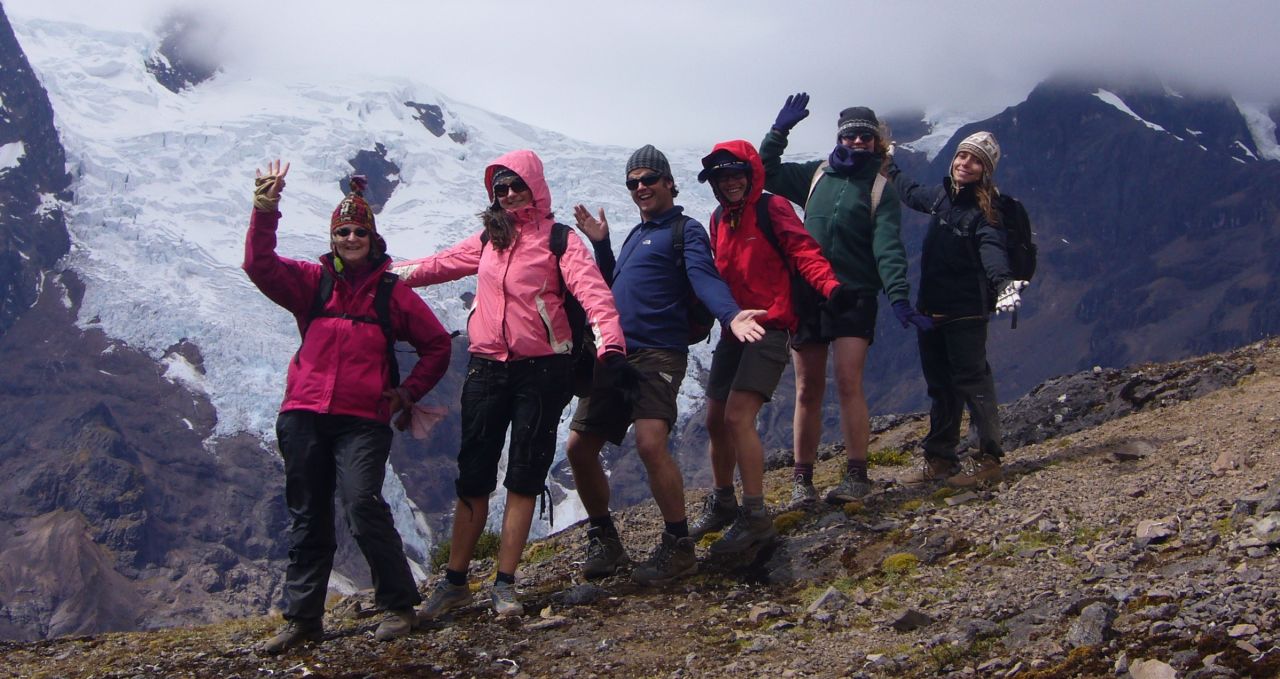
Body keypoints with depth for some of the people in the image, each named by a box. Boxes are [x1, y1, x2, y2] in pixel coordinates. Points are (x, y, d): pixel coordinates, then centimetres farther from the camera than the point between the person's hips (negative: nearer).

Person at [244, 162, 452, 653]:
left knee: (363, 505, -20)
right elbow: (260, 265, -7)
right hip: (304, 418, 3)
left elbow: (437, 345, 10)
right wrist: (265, 211, -18)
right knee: (307, 520, 9)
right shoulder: (313, 281, 8)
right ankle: (303, 617, 18)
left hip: (362, 421, -3)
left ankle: (398, 606, -7)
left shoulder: (392, 292, 3)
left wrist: (407, 393, 3)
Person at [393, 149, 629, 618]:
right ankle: (454, 580, 15)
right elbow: (440, 265, 22)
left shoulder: (558, 240, -3)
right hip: (487, 367, 4)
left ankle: (504, 584, 7)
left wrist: (611, 342, -32)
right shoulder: (489, 239, 12)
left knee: (524, 477, 0)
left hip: (541, 369, -4)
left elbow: (592, 291, -16)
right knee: (473, 477, 7)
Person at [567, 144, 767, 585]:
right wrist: (600, 244, 20)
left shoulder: (686, 230, 0)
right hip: (615, 355, 8)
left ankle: (678, 547, -11)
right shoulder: (636, 234, 24)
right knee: (580, 447, 6)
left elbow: (705, 278, -17)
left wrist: (730, 315, -37)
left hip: (659, 354, -8)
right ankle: (603, 541, 23)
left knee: (650, 443, -26)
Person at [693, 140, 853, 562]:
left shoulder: (772, 209, -6)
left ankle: (755, 517, -15)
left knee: (738, 417, -19)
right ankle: (723, 504, 30)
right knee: (715, 420, 12)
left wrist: (831, 286, -34)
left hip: (769, 328, -8)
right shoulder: (719, 221, 15)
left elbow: (803, 253, -16)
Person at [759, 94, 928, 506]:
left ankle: (856, 474, -8)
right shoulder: (817, 176, 12)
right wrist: (779, 131, 6)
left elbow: (888, 247, -10)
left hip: (854, 297, -3)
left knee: (848, 382, -15)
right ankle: (802, 480, 10)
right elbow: (766, 173, 18)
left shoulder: (880, 188, 1)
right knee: (808, 391, 4)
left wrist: (898, 296, -23)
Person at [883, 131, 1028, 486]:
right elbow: (910, 192, 32)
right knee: (939, 385, 13)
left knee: (971, 381, -6)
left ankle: (989, 460, 1)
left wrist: (1002, 281, -46)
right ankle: (939, 459, 20)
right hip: (931, 307, 8)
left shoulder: (984, 209, -11)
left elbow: (991, 248, -27)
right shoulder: (941, 195, 10)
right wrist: (889, 164, 44)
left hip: (965, 311, -7)